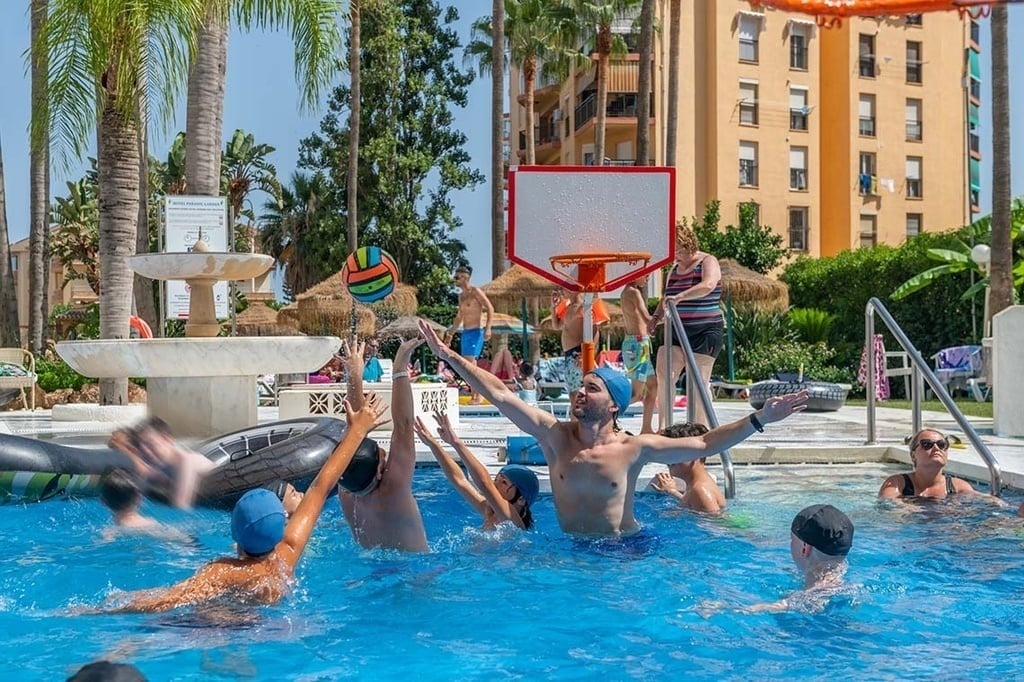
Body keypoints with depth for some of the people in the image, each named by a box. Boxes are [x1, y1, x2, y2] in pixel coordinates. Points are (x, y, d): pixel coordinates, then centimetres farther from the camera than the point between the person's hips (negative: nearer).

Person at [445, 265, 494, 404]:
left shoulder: (476, 291, -7)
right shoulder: (461, 296, 17)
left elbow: (490, 309, -12)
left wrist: (488, 327, -22)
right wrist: (450, 334, 26)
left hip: (476, 331, -8)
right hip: (465, 332, 8)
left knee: (471, 363, -15)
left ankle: (477, 396, -12)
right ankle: (474, 395, 11)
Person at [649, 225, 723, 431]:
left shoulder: (707, 262, -4)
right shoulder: (674, 269, 17)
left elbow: (708, 285, -26)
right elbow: (667, 300, 24)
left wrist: (680, 296, -36)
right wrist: (656, 317, 4)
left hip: (705, 331, -6)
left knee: (698, 382, -6)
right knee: (664, 376, -7)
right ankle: (662, 427, -2)